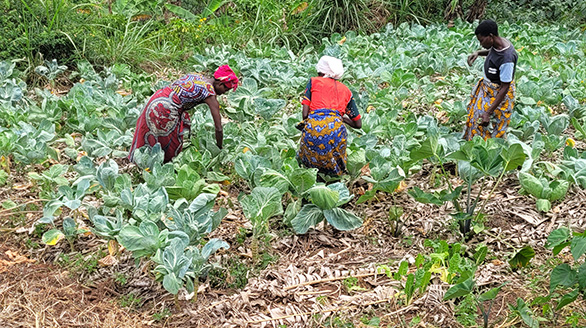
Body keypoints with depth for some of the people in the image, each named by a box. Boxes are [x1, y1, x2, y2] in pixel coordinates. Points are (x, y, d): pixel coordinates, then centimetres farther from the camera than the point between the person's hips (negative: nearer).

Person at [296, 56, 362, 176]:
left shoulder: (313, 82, 19)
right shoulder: (346, 90, 25)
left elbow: (305, 113, 7)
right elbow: (358, 124, 26)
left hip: (313, 126, -1)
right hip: (336, 128, 1)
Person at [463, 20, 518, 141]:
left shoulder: (507, 59, -36)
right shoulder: (498, 43, -10)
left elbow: (504, 88, -31)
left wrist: (488, 113, -30)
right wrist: (478, 53, -2)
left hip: (498, 94, -9)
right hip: (487, 86, 9)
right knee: (475, 116, 25)